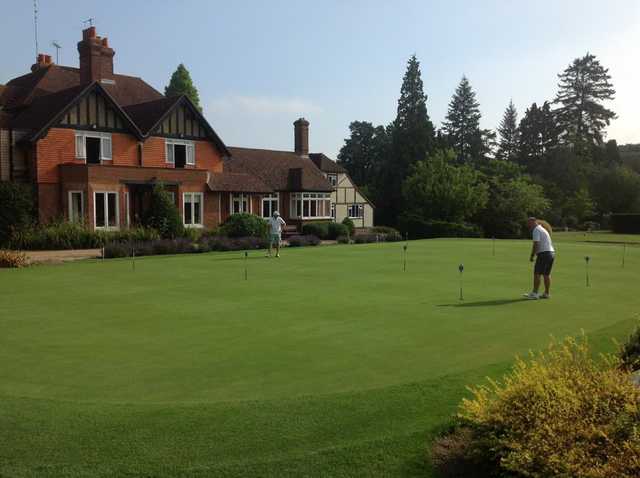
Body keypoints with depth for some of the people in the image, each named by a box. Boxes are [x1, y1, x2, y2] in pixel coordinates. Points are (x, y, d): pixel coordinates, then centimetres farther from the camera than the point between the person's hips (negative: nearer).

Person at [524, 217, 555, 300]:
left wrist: (532, 256, -9)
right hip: (551, 252, 10)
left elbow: (536, 244, -16)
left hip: (544, 253, -10)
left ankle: (534, 293, -11)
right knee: (546, 274, 12)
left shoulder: (536, 230, -8)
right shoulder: (542, 228, 23)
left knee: (537, 273, -9)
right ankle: (547, 293, 15)